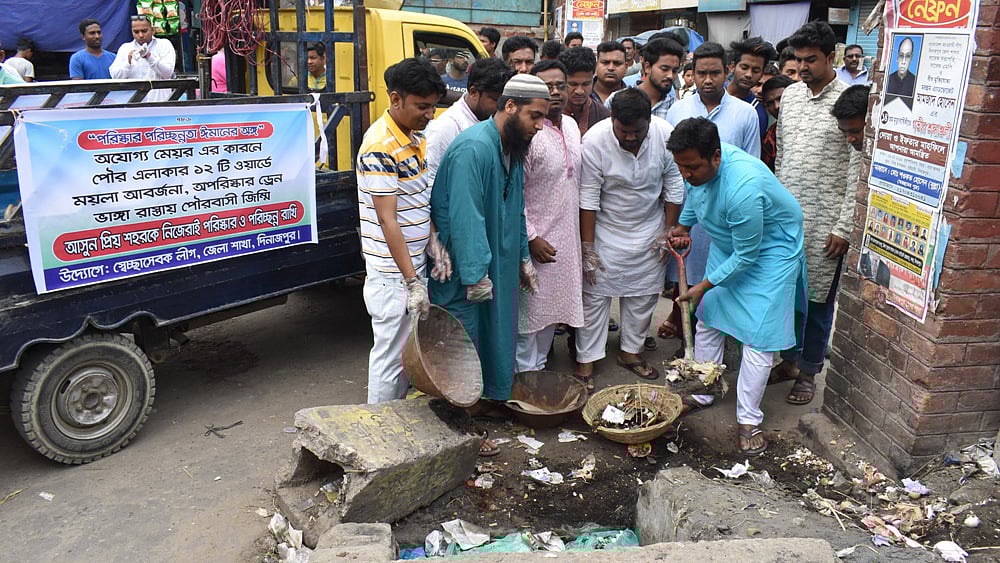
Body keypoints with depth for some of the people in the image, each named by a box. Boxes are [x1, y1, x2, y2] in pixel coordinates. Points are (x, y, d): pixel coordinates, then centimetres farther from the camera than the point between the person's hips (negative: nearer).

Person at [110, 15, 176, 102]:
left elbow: (168, 73, -2)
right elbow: (115, 77, 8)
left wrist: (149, 56, -13)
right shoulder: (125, 48, 18)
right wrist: (128, 61, -8)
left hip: (159, 99, -2)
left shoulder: (164, 44, 11)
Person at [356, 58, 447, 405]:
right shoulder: (380, 147, -20)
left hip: (416, 263, 9)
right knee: (391, 356, 2)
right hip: (392, 274, -9)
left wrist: (435, 242, 0)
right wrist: (412, 281, -23)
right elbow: (388, 220, -23)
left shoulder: (415, 136, 9)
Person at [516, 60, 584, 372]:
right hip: (537, 241, -8)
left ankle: (539, 366, 32)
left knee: (553, 310, 17)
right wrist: (531, 238, -18)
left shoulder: (571, 126, 8)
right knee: (530, 311, 1)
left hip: (568, 238, 8)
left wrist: (582, 236, 17)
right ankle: (526, 373, 16)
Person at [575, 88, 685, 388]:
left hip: (649, 230, 3)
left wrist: (668, 231, 1)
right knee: (595, 295, 0)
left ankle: (630, 351, 29)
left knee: (644, 294, 11)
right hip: (606, 231, -3)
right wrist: (587, 247, -15)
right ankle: (586, 359, 12)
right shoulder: (595, 140, -23)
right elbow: (588, 198, -17)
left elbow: (674, 186, -3)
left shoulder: (666, 134, -16)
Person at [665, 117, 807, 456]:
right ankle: (701, 393, 27)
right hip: (727, 246, 8)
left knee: (758, 335, -7)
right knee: (708, 319, 12)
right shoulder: (699, 164, -17)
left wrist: (704, 286, -20)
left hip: (769, 252, -8)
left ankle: (749, 421, 5)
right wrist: (683, 226, 8)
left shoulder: (743, 189, -40)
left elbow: (746, 256, -29)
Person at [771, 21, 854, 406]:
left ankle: (808, 372, 22)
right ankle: (789, 359, 31)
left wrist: (844, 228, -14)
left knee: (818, 298, 7)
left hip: (825, 222, -5)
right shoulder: (790, 95, 8)